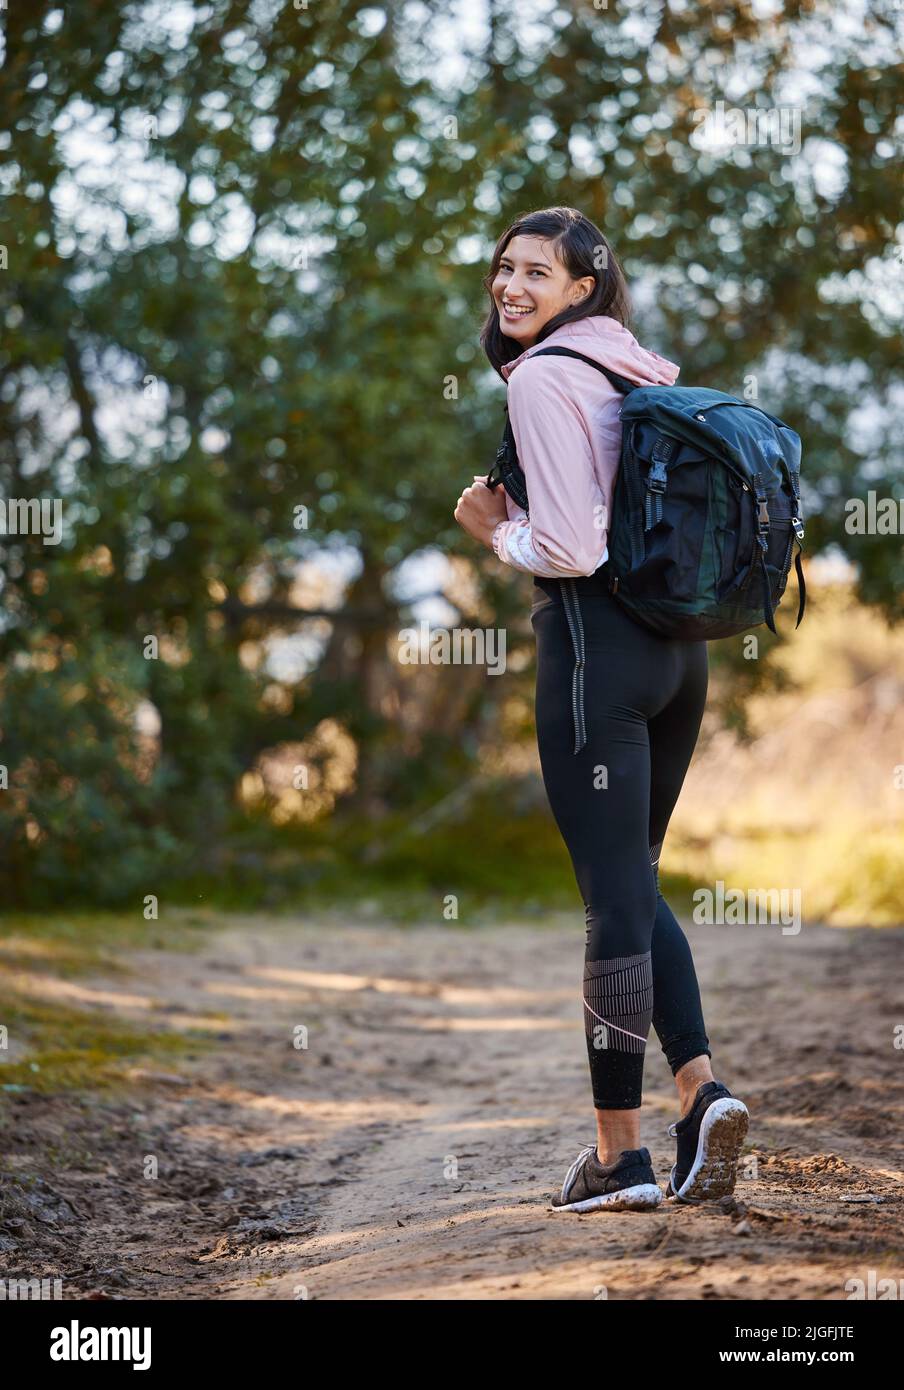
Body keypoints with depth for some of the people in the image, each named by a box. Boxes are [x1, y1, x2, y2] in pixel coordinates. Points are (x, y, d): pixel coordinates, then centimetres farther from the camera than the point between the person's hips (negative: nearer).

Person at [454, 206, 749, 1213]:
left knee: (614, 894, -5)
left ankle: (619, 1155, 1)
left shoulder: (542, 378, -10)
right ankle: (701, 1090, 2)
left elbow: (570, 549, -18)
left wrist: (495, 530, 2)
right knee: (632, 882, 16)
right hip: (679, 643, 8)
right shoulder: (647, 370, 16)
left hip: (597, 640, -8)